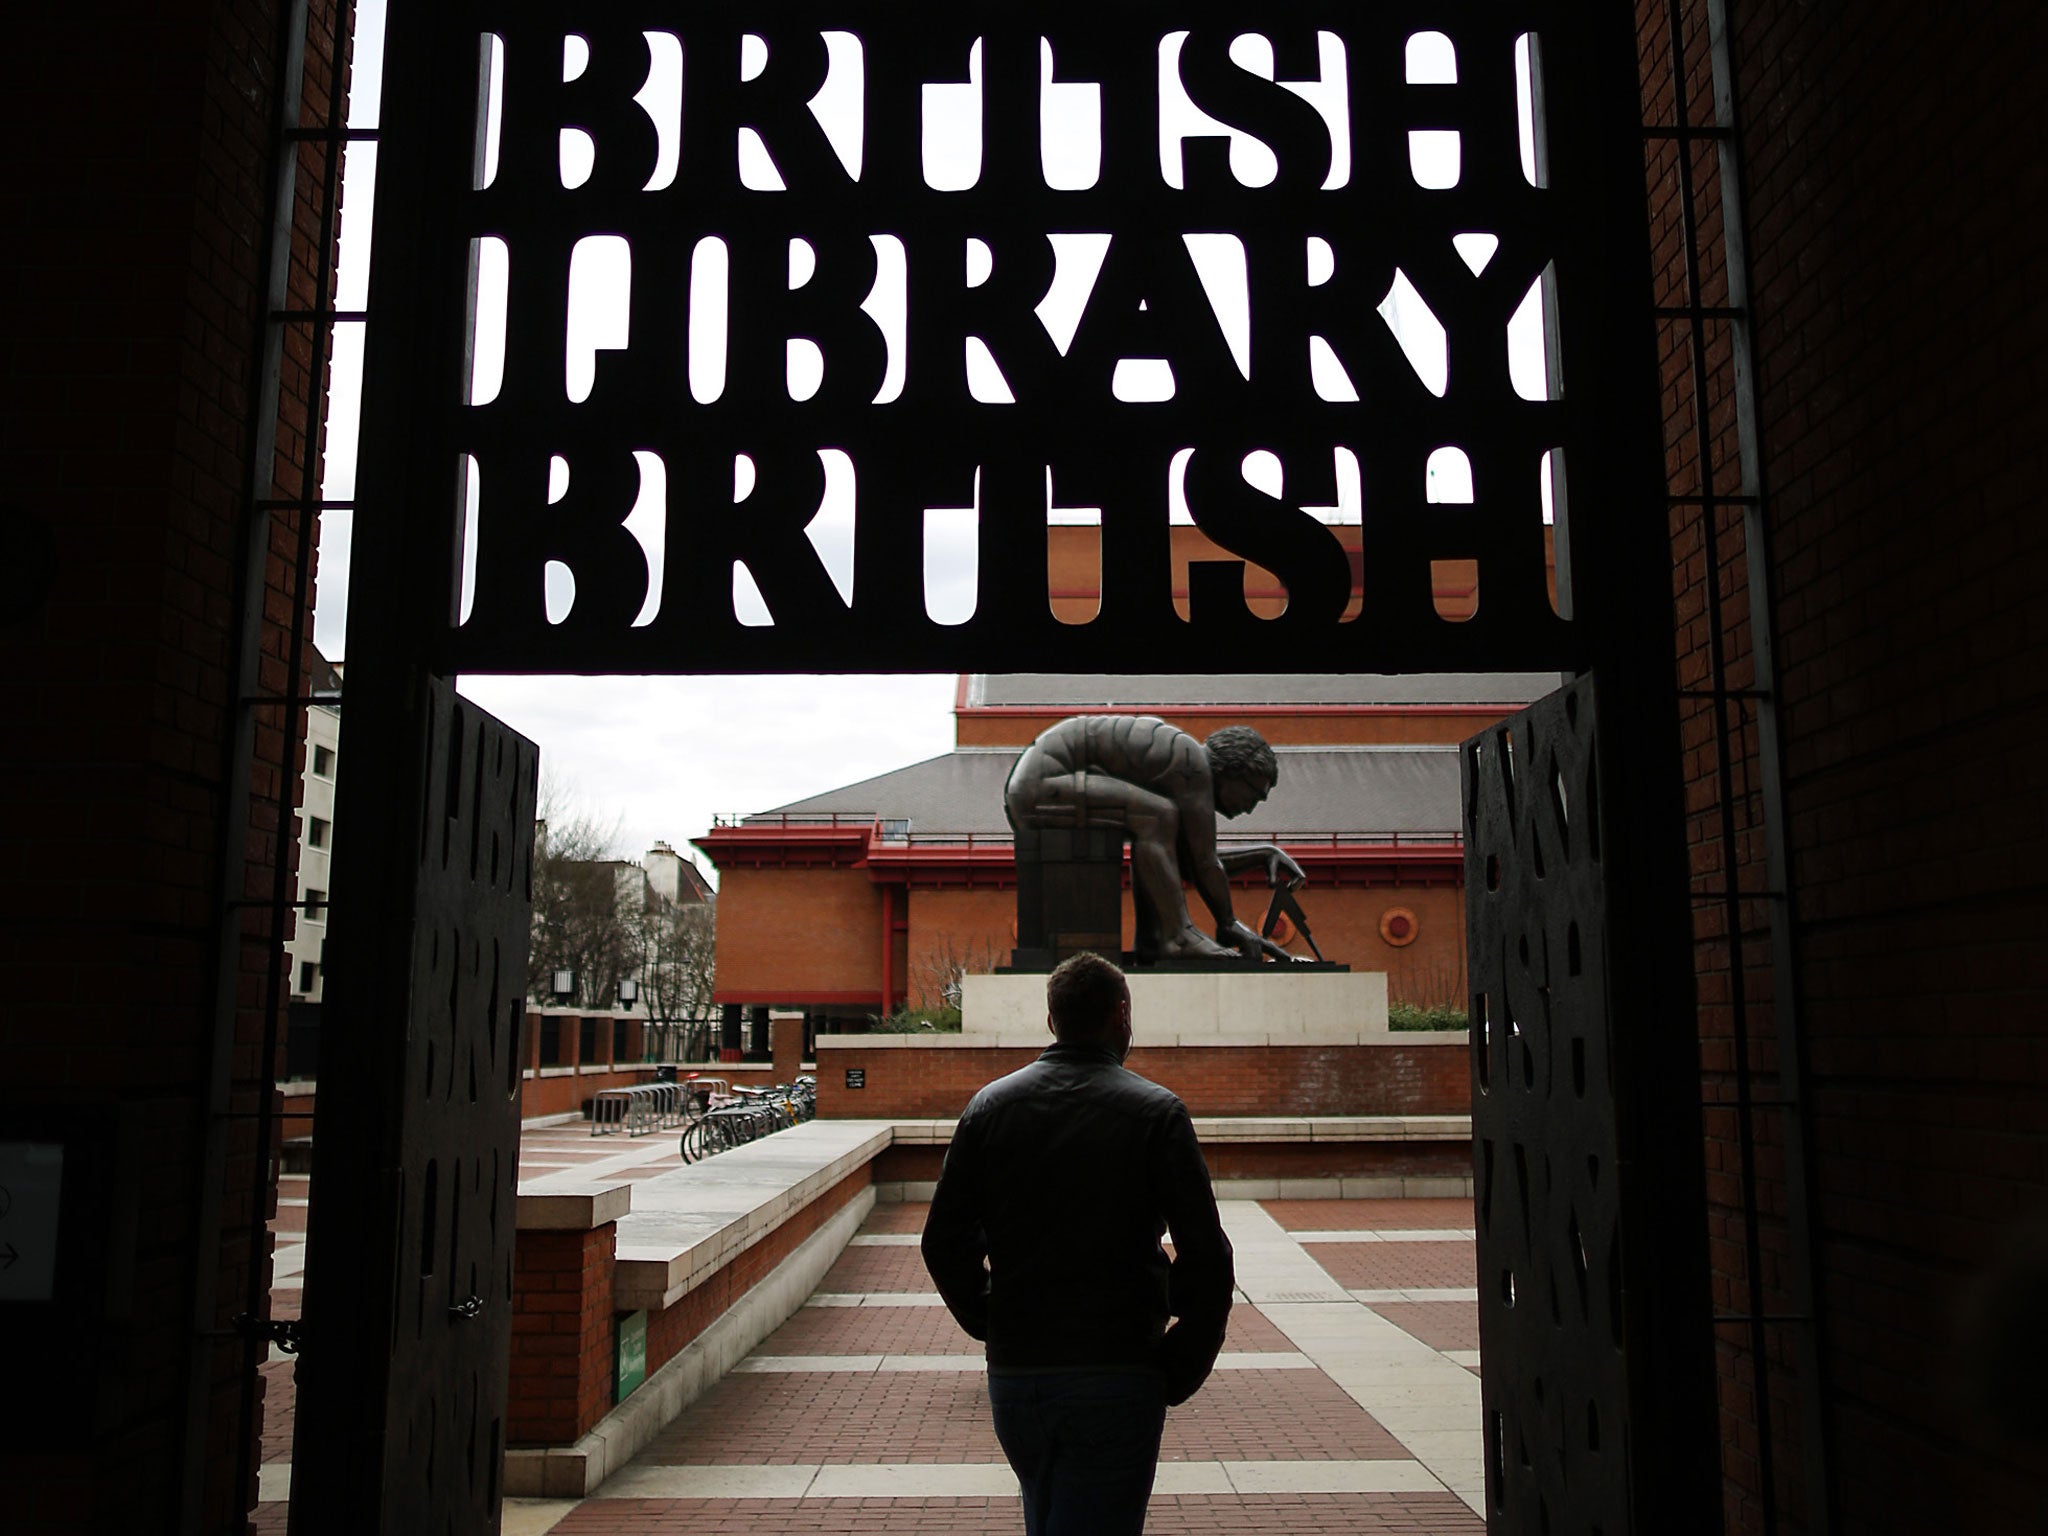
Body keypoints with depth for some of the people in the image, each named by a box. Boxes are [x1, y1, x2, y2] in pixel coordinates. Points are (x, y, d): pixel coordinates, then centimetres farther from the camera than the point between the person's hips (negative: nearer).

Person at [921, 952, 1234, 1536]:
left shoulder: (990, 1105, 3)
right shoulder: (1156, 1113, -7)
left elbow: (944, 1242, 4)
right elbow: (1207, 1258, -11)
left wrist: (993, 1328, 13)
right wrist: (1180, 1371, -1)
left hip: (1012, 1376, 4)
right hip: (1117, 1375, -4)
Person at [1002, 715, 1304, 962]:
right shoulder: (1195, 764, -11)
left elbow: (1191, 867, 25)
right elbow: (1204, 864, -10)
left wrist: (1265, 853, 23)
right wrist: (1229, 926, 1)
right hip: (1038, 786, -11)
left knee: (1152, 831, 17)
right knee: (1159, 816, -19)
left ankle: (1150, 936, 6)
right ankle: (1178, 935, -18)